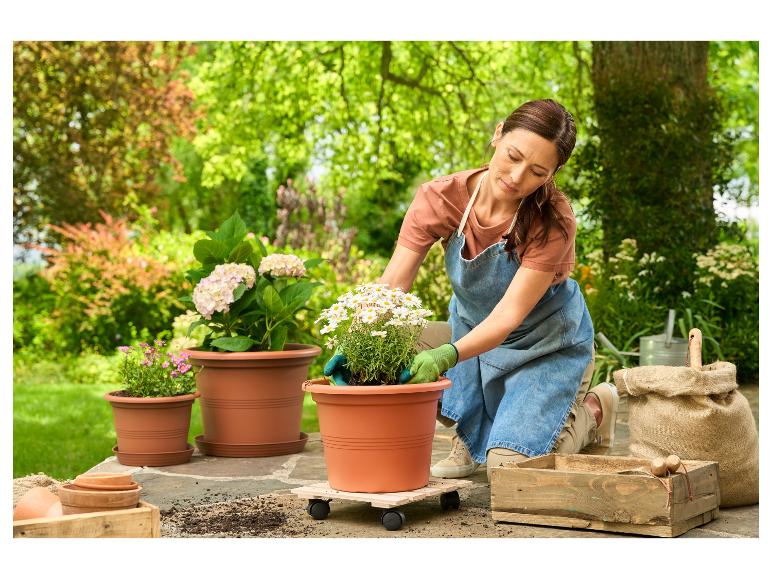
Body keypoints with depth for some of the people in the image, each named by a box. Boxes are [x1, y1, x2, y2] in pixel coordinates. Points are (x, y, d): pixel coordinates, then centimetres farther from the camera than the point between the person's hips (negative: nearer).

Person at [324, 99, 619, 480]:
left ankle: (589, 411, 10)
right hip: (474, 333, 4)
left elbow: (509, 315, -35)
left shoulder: (553, 221, -29)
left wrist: (446, 356, -52)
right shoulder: (441, 198, -21)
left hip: (546, 345, -4)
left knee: (510, 468, -20)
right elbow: (392, 284, -26)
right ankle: (471, 432, 4)